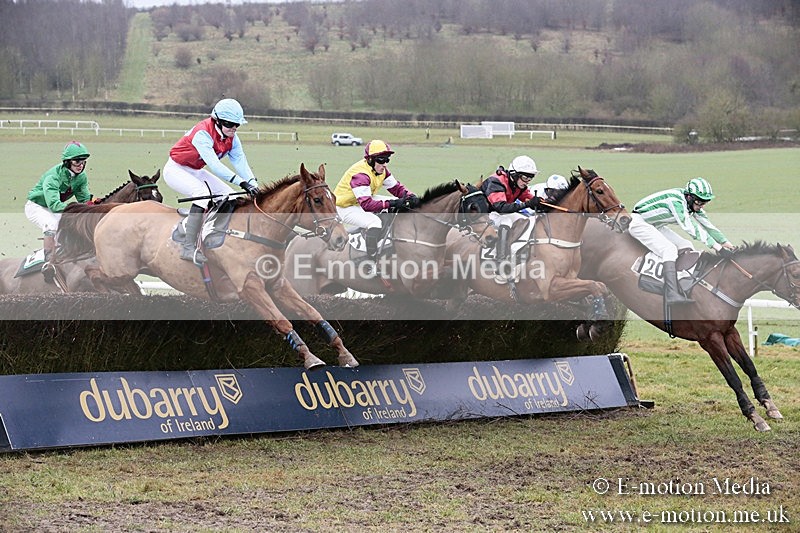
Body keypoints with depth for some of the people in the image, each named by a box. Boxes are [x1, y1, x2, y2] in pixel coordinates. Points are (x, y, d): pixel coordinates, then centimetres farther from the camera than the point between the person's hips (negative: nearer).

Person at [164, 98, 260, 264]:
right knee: (203, 191, -33)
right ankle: (189, 247, -37)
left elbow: (240, 161, -18)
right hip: (175, 170, -9)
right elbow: (214, 164, -44)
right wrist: (241, 182, -52)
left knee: (229, 195, 0)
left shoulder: (231, 138, -7)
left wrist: (252, 182, -37)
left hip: (196, 172, 9)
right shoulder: (203, 133, -33)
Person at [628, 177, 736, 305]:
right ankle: (671, 293, -37)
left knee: (685, 246, 2)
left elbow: (707, 224, 6)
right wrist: (717, 247, -38)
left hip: (655, 226, 10)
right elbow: (691, 227, -36)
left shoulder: (693, 203, -2)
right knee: (670, 249, -26)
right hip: (639, 222, -10)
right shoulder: (676, 201, -31)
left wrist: (727, 243, -2)